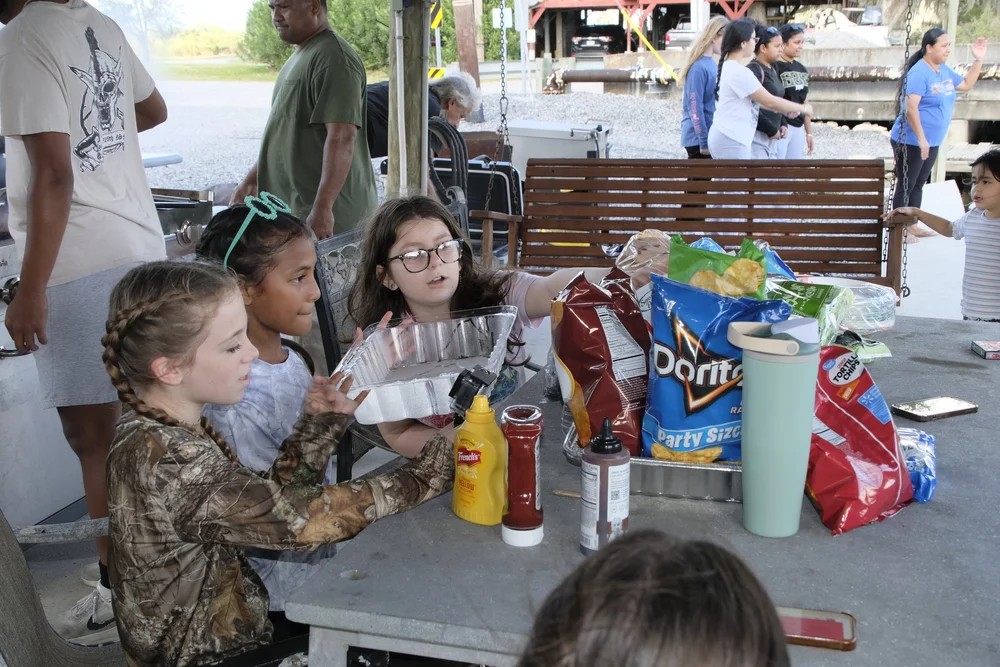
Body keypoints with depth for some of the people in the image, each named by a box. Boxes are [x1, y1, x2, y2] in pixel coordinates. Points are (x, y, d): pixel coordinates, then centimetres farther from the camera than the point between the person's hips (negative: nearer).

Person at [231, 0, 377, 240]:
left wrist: (323, 208, -26)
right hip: (293, 211, 9)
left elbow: (342, 138, -22)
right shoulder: (300, 56, 19)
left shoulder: (333, 58, -13)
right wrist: (250, 181, 25)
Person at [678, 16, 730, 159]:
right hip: (699, 139, -9)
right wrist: (704, 141, -19)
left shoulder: (712, 63, 10)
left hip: (711, 135, 9)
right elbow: (695, 108, -19)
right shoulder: (699, 67, -16)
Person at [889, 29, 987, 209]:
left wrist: (978, 60, 12)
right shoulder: (919, 72, -19)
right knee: (905, 187, -3)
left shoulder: (945, 70, 9)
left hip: (932, 142, 9)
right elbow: (910, 108, -26)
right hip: (911, 142, -9)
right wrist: (921, 138, -29)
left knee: (918, 186, 15)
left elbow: (967, 84, 25)